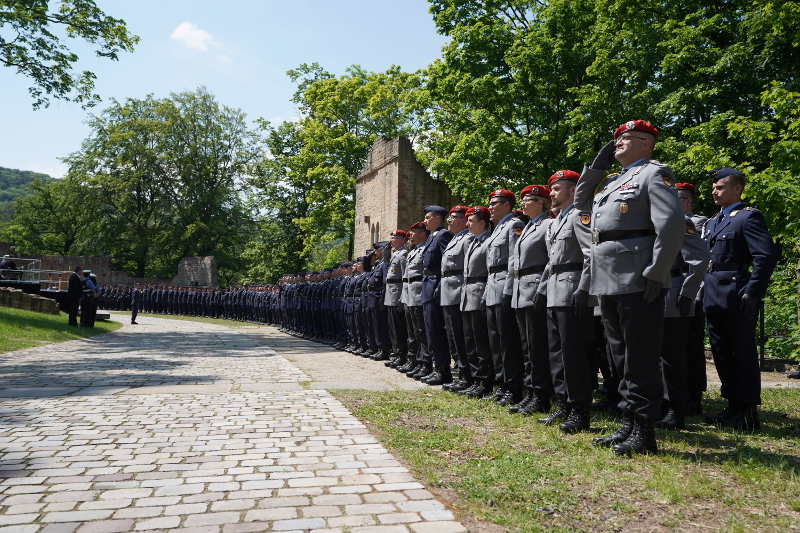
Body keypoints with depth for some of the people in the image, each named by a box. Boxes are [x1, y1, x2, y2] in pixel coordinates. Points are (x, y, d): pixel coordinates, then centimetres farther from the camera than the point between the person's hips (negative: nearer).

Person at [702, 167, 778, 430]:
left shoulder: (749, 217, -7)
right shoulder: (712, 222, 19)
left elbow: (767, 255, -15)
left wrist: (751, 292, -18)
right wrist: (705, 288, 14)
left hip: (736, 299, -9)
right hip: (714, 299, 9)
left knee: (742, 353, -1)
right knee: (721, 353, 14)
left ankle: (748, 414, 9)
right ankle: (734, 406, 26)